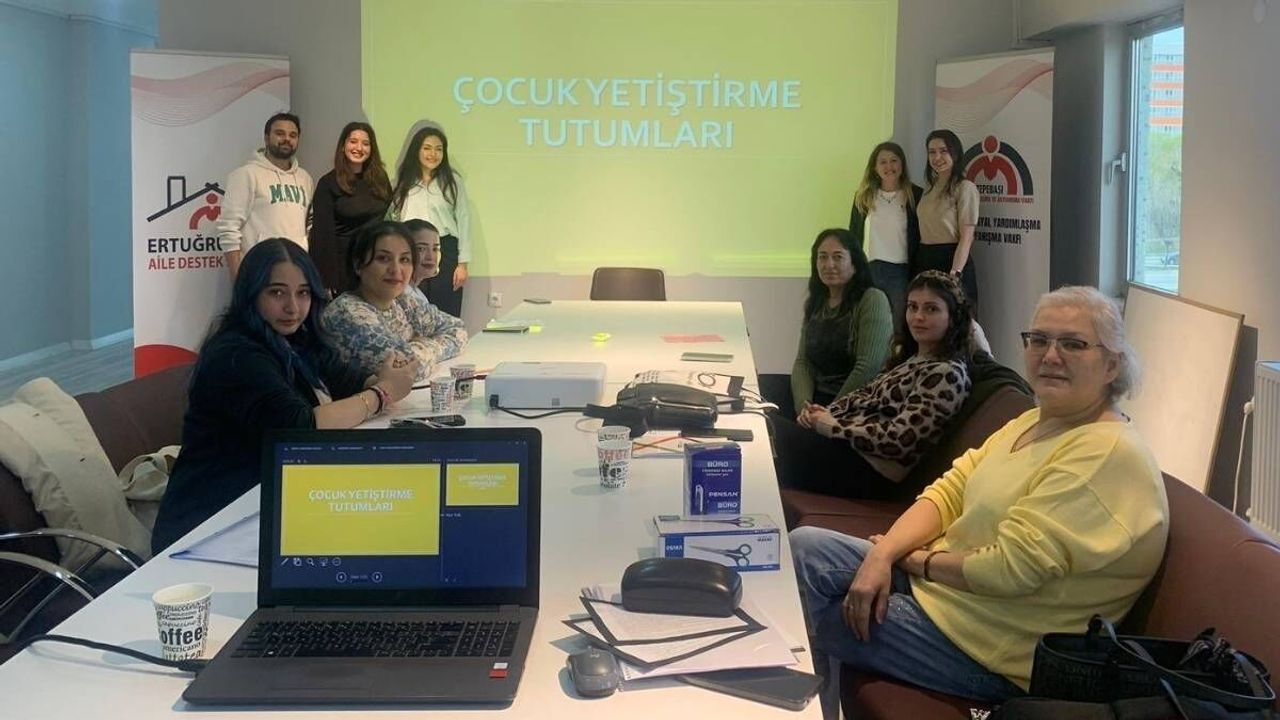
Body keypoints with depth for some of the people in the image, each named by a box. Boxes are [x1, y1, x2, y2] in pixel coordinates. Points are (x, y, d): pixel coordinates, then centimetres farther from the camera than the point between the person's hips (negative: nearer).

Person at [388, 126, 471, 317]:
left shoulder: (452, 181, 5)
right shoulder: (405, 182, 12)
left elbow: (463, 221, 3)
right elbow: (394, 219, 12)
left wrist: (463, 263, -3)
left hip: (444, 252, -2)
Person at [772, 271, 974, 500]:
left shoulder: (947, 373, -12)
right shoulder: (908, 356, 15)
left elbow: (898, 440, -19)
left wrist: (833, 426, -12)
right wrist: (827, 412, -1)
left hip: (872, 472, -9)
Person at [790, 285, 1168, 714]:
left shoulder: (1110, 453, -23)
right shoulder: (1033, 422, 8)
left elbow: (1010, 568, -28)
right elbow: (948, 493, 5)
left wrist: (916, 559, -12)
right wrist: (882, 555, -13)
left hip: (994, 653, -9)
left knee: (800, 619, -5)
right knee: (802, 548, 3)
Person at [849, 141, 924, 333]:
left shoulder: (916, 195, 3)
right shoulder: (863, 197, 11)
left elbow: (922, 238, 2)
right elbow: (853, 236, 14)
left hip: (900, 272, -2)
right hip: (868, 271, 2)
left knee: (899, 329, -1)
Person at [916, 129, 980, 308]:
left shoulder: (965, 188, -7)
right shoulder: (930, 190, 16)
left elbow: (966, 238, -12)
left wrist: (955, 274, -21)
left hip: (951, 260, -7)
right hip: (925, 263, 7)